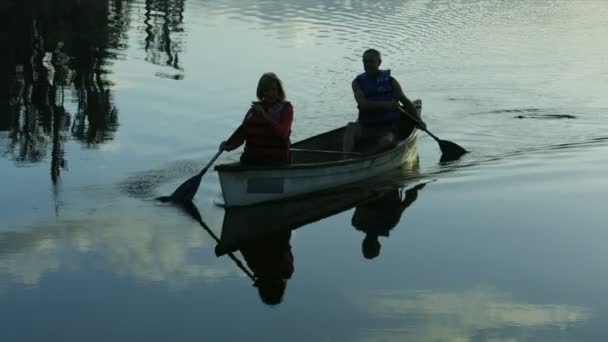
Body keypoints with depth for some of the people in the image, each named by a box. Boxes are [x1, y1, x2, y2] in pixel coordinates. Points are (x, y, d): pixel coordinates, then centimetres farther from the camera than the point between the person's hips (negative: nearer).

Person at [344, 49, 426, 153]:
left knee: (387, 141, -35)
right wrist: (385, 105, -24)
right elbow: (362, 104, -12)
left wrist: (419, 120, 0)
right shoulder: (358, 82, 4)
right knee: (351, 127, -32)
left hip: (389, 128, 0)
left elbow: (406, 102, 13)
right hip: (367, 128, 0)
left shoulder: (390, 81, 7)